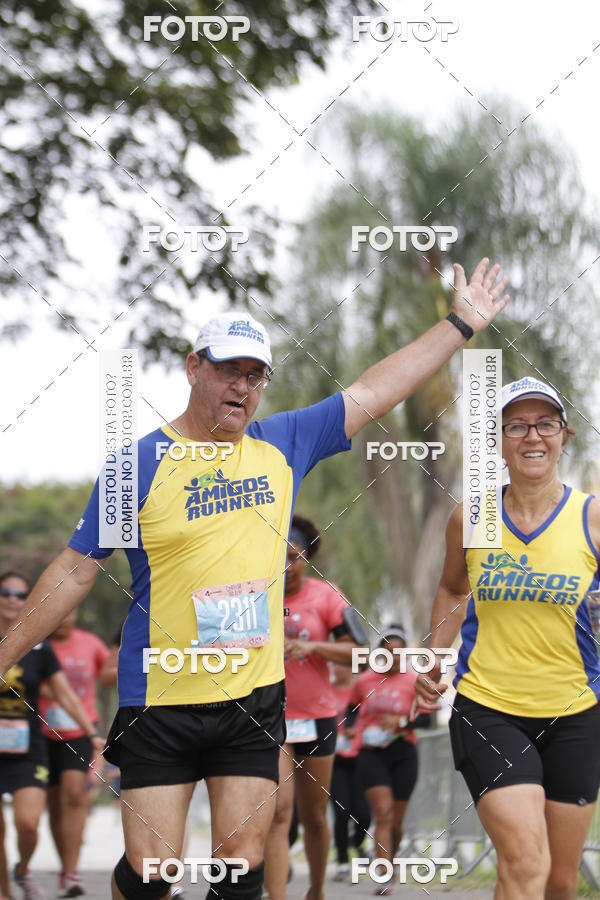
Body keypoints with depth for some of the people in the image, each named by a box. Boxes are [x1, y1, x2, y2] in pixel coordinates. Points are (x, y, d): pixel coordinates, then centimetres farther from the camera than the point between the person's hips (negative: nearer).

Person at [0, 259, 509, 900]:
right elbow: (75, 570, 0)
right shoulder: (140, 463, -4)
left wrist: (461, 325, 12)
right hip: (160, 699, -3)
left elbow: (371, 393, 12)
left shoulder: (282, 445, 6)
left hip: (255, 701, 3)